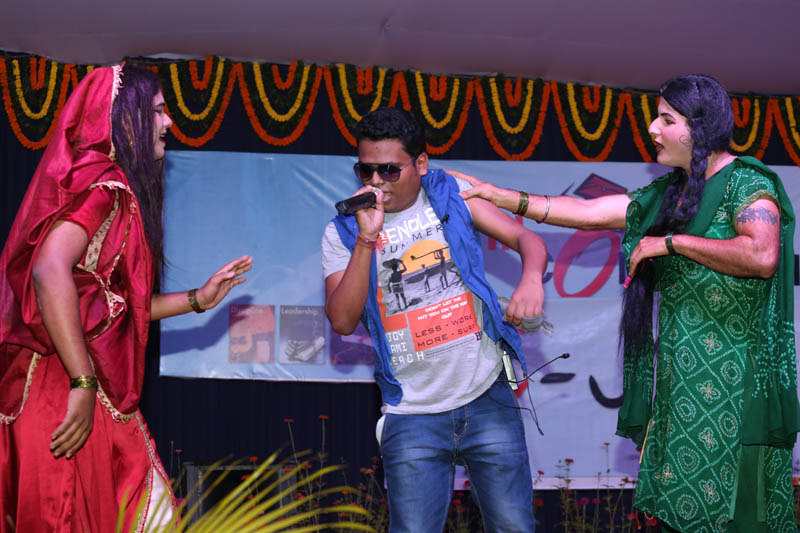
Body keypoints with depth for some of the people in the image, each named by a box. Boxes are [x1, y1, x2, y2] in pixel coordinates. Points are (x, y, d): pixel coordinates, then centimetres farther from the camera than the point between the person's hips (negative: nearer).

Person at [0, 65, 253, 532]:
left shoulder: (115, 189, 20)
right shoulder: (103, 186, -11)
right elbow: (50, 272, -26)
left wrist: (199, 299, 27)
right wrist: (82, 384, -27)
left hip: (100, 395, 10)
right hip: (70, 392, -10)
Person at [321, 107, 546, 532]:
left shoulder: (451, 195, 4)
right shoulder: (343, 233, 1)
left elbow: (527, 240, 1)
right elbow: (343, 321, -10)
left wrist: (531, 279, -22)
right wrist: (367, 239, -18)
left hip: (488, 399, 1)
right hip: (413, 416, -1)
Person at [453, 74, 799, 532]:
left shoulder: (746, 182, -7)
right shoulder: (668, 194, 17)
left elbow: (762, 256, -24)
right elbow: (586, 212, 20)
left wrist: (672, 242, -16)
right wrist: (500, 196, 16)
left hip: (733, 379, -8)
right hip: (681, 375, 8)